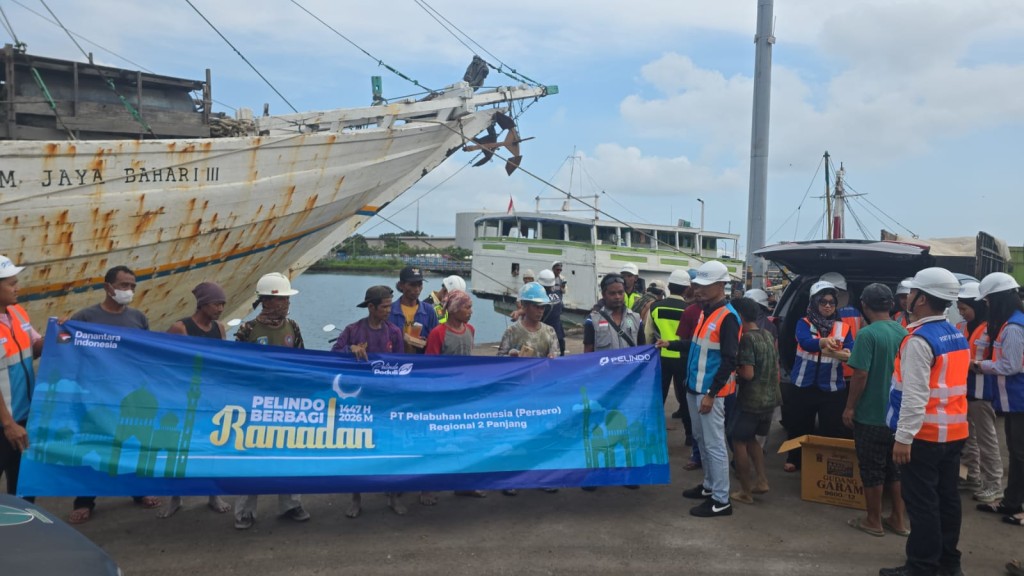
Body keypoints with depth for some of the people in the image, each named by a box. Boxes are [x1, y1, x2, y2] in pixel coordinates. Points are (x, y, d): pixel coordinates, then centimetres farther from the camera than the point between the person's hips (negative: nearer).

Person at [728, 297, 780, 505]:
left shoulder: (746, 339, -18)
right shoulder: (769, 336, 8)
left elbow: (748, 373, -22)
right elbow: (776, 369, 14)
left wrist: (733, 370, -5)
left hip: (751, 400, -8)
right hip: (770, 398, 8)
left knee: (738, 441, 5)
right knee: (751, 438, 24)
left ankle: (745, 491, 10)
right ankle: (761, 479, 18)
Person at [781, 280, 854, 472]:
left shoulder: (843, 328, 5)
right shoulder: (804, 323, -1)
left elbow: (851, 351, -6)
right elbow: (805, 342, -22)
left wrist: (847, 355, -31)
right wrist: (823, 342, -43)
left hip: (832, 388, 1)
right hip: (803, 385, -1)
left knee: (832, 429, 3)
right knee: (799, 426, 11)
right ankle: (794, 459, 31)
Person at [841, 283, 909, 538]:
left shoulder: (868, 334, -19)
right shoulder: (903, 332, 3)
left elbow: (861, 375, -21)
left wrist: (850, 407, -11)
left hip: (871, 414, -7)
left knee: (872, 469, 5)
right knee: (895, 466, 17)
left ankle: (873, 521, 16)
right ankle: (898, 519, 24)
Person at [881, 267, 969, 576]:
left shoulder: (920, 339, -18)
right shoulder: (957, 336, 10)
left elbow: (915, 395, -22)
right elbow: (951, 384, 16)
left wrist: (903, 437, -20)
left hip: (924, 435, -9)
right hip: (954, 432, 9)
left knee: (922, 503, 0)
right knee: (947, 498, 15)